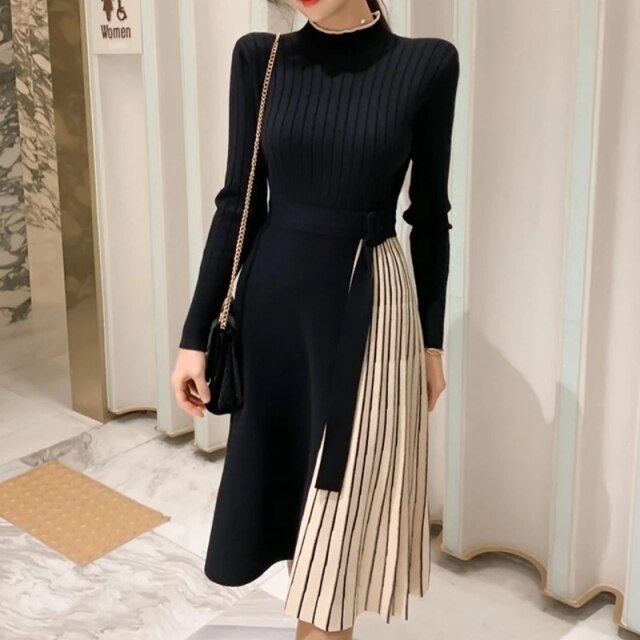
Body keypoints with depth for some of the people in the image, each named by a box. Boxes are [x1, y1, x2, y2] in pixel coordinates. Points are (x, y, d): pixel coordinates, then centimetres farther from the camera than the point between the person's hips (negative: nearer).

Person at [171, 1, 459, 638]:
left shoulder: (427, 65, -6)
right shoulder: (260, 58, -1)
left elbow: (429, 216, 1)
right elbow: (238, 203, 1)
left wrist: (433, 338, 6)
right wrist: (195, 333, -1)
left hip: (367, 305, -2)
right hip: (271, 298, 3)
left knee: (341, 500, 5)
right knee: (284, 482, 14)